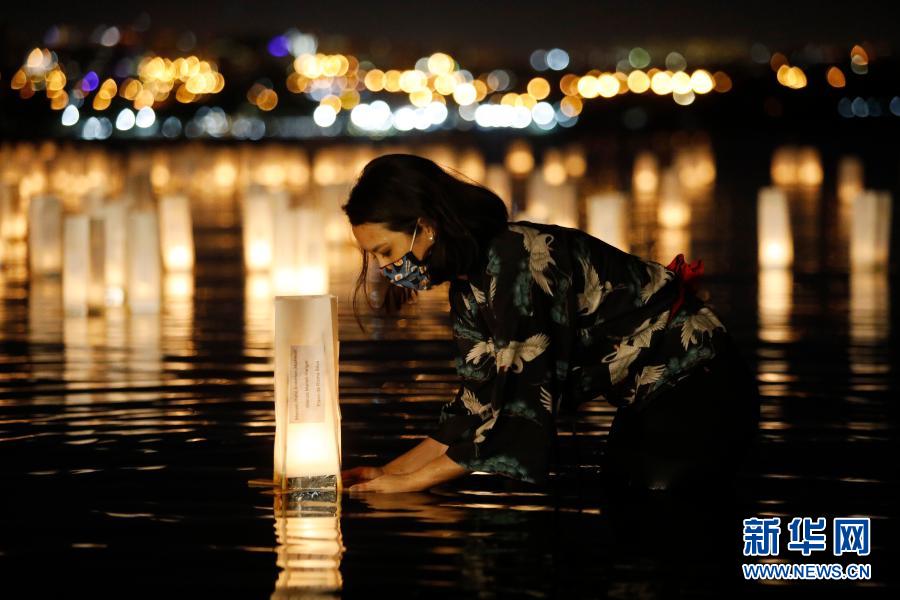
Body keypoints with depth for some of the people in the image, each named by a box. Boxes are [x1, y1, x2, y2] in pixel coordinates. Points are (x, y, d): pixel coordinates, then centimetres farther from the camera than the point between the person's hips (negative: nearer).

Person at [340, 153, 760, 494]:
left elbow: (520, 409, -27)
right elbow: (476, 404, 8)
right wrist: (390, 471, -2)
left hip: (701, 391, -10)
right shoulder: (470, 285, 4)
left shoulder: (514, 265, -26)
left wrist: (411, 481, -21)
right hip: (648, 403, 10)